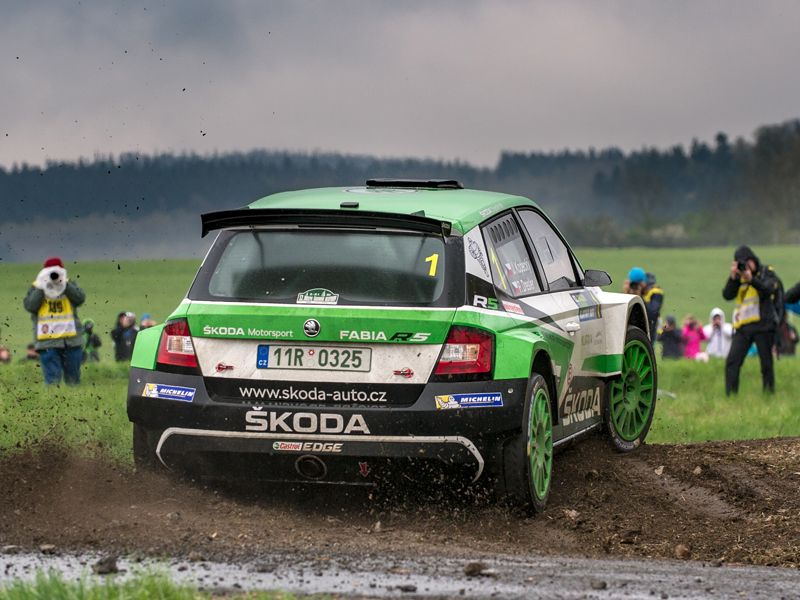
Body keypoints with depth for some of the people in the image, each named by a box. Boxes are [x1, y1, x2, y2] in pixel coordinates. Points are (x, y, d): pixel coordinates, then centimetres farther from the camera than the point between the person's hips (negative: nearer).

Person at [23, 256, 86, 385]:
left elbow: (80, 298, -10)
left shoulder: (69, 285, 9)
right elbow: (29, 306, -9)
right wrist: (40, 289, -15)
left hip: (71, 339, 2)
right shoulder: (36, 288, 6)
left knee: (73, 378, 11)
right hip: (48, 340, -2)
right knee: (52, 379, -7)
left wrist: (64, 284, -18)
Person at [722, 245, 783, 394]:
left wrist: (752, 279, -28)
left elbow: (768, 290, -15)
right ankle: (730, 395, -5)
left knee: (766, 363, 1)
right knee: (732, 361, -6)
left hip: (763, 325, -3)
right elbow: (727, 295, 0)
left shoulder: (767, 273, 4)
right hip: (743, 327, 3)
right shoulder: (739, 278, 13)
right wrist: (733, 277, -12)